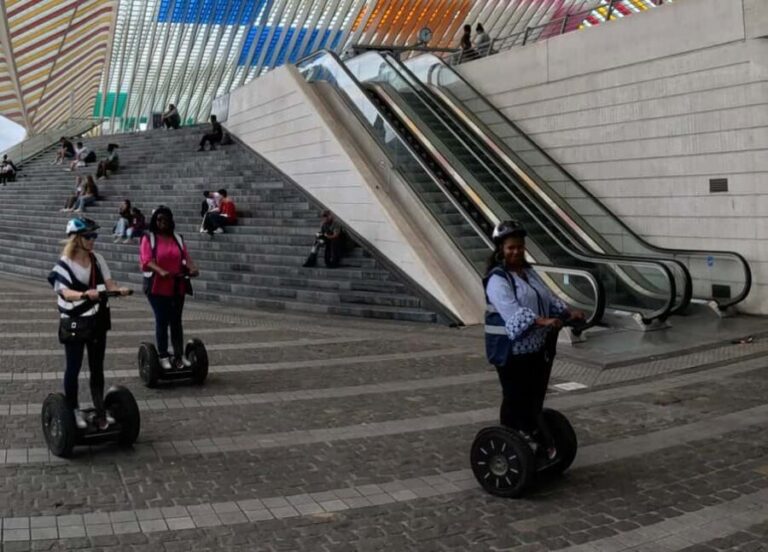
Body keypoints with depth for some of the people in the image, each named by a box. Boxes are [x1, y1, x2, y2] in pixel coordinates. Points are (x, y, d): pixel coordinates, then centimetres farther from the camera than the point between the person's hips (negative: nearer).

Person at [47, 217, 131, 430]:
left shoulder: (97, 259, 1)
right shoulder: (64, 264, -14)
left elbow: (109, 283, -4)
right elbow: (66, 293, -25)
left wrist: (119, 290, -27)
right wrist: (85, 295, -45)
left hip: (97, 321, 5)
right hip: (74, 323, -4)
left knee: (97, 368, 11)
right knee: (73, 368, 7)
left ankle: (100, 411, 21)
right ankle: (73, 410, 22)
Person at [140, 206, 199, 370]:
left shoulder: (178, 238, 12)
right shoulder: (148, 238, -1)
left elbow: (185, 257, 2)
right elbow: (147, 260, -14)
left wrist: (192, 268, -20)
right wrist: (161, 271, -31)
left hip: (177, 287, 4)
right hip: (157, 287, -4)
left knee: (176, 321, 9)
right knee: (162, 321, -1)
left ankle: (179, 355, 16)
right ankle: (163, 356, 9)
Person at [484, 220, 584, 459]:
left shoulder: (528, 272, 15)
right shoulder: (497, 279, -15)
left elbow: (548, 298, 15)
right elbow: (512, 310, -28)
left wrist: (568, 313, -2)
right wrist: (542, 321, -39)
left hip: (536, 346, 8)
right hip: (511, 350, -8)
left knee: (535, 398, 13)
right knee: (516, 400, -1)